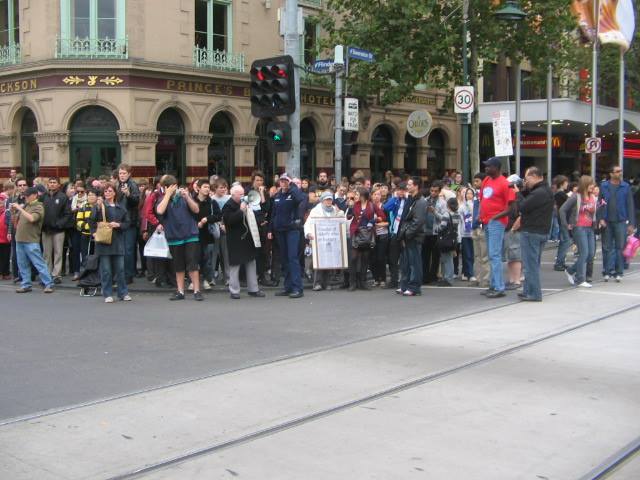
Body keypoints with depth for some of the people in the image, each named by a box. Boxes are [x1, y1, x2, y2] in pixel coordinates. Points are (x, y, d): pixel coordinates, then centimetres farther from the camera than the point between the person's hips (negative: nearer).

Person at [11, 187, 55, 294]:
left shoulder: (38, 207, -6)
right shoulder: (25, 205, 13)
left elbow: (31, 218, -23)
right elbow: (15, 218, 21)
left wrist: (19, 208, -19)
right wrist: (13, 210, 3)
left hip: (31, 241, -7)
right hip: (19, 239, 7)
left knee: (39, 263, -7)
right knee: (22, 264, 11)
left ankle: (48, 284, -4)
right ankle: (25, 285, 18)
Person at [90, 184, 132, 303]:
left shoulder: (120, 207, 11)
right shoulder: (100, 205, 1)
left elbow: (127, 223, 11)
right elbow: (93, 221, -10)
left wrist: (118, 224, -8)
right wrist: (98, 207, -21)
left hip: (118, 242, 3)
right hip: (104, 241, -3)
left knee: (120, 268, 5)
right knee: (106, 270, 0)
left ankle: (123, 293, 14)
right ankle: (107, 294, 8)